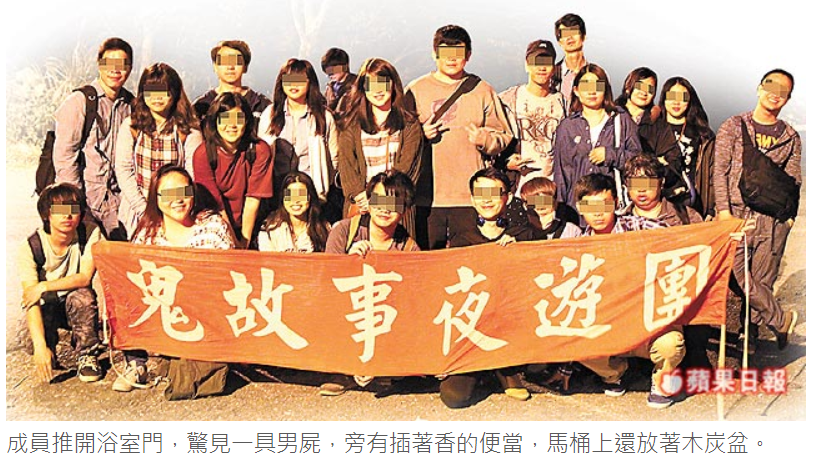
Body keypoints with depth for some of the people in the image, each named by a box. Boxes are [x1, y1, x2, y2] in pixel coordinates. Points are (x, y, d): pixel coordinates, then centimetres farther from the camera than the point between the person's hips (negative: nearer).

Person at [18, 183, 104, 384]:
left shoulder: (90, 233, -16)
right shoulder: (30, 248, -20)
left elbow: (85, 278, -21)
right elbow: (30, 297, -28)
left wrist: (44, 287, -31)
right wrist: (39, 346, -39)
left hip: (78, 307, 0)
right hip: (48, 309, 1)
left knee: (82, 296, -33)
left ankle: (87, 356, -14)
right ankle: (47, 358, -3)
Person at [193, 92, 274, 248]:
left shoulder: (260, 150, -7)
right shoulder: (203, 154, -9)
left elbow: (252, 200, -7)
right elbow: (216, 205, -10)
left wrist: (245, 242, -10)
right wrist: (235, 244, -14)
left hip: (248, 228, 0)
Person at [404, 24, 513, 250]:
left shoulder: (482, 91, 11)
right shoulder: (416, 90, 10)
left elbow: (503, 138, 11)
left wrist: (483, 138, -9)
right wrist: (420, 135, -8)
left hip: (470, 197, 0)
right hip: (426, 196, 0)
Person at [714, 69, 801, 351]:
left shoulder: (791, 137, 13)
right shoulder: (733, 127, 6)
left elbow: (793, 180, 13)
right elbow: (720, 171, 1)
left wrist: (788, 213, -1)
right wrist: (723, 210, -9)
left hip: (774, 219, 2)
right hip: (737, 213, -2)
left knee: (763, 280, 1)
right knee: (737, 273, -11)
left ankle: (749, 333, 13)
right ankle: (781, 319, 6)